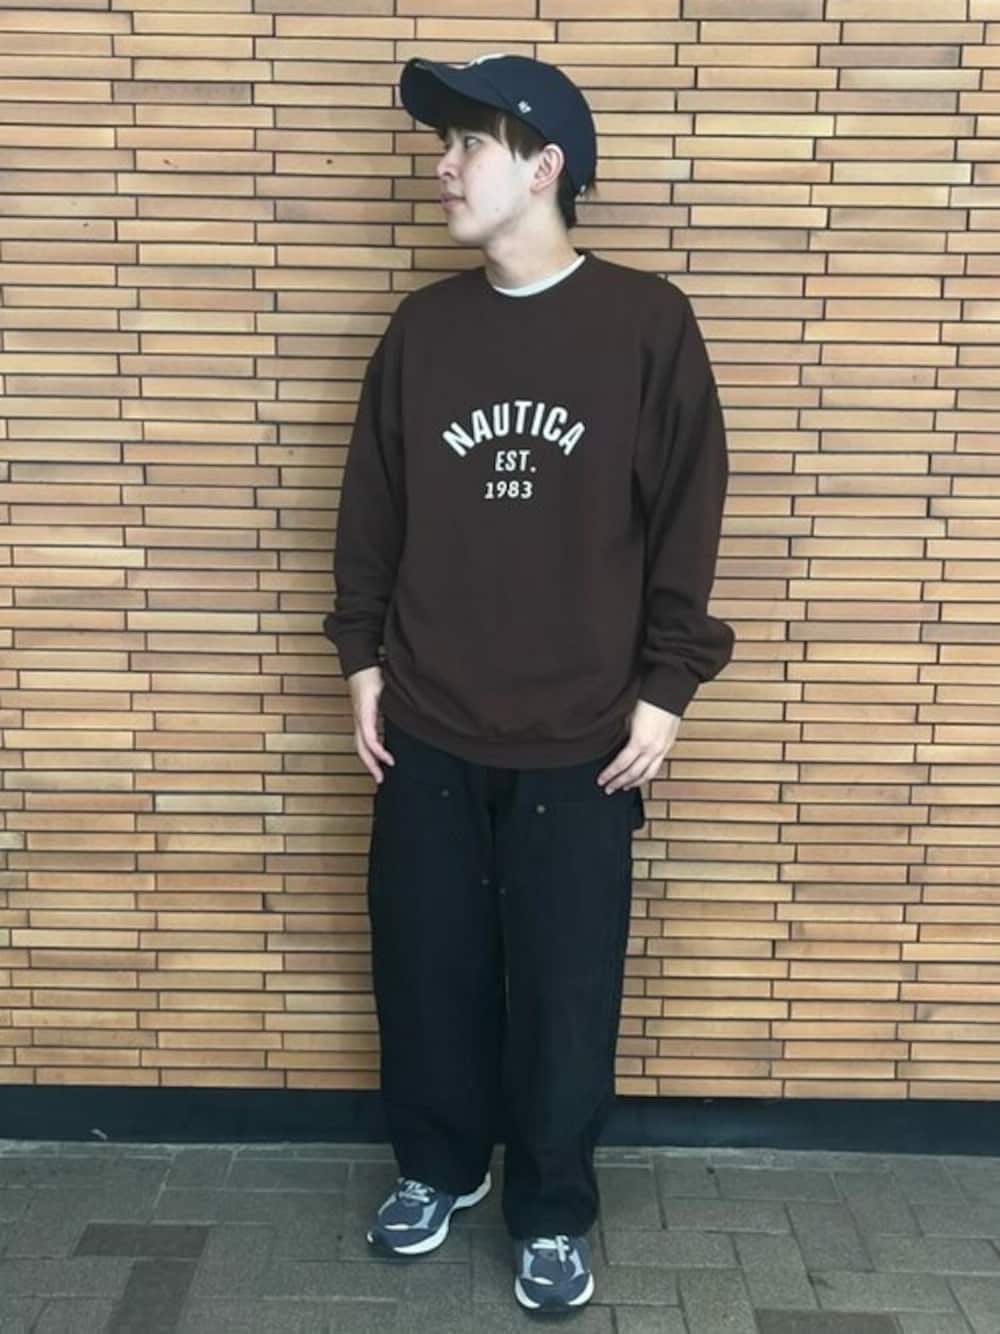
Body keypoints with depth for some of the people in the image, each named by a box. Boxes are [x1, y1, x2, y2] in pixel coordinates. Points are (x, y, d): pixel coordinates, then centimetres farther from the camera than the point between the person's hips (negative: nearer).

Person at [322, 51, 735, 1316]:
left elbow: (686, 521, -4)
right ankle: (436, 1168, 39)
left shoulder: (647, 323, -6)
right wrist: (363, 659, 6)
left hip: (581, 736, -3)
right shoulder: (421, 327, 4)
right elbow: (372, 508, 9)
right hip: (426, 731, 3)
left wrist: (663, 688, -6)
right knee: (424, 973, 14)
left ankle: (551, 1215, 31)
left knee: (564, 992, 8)